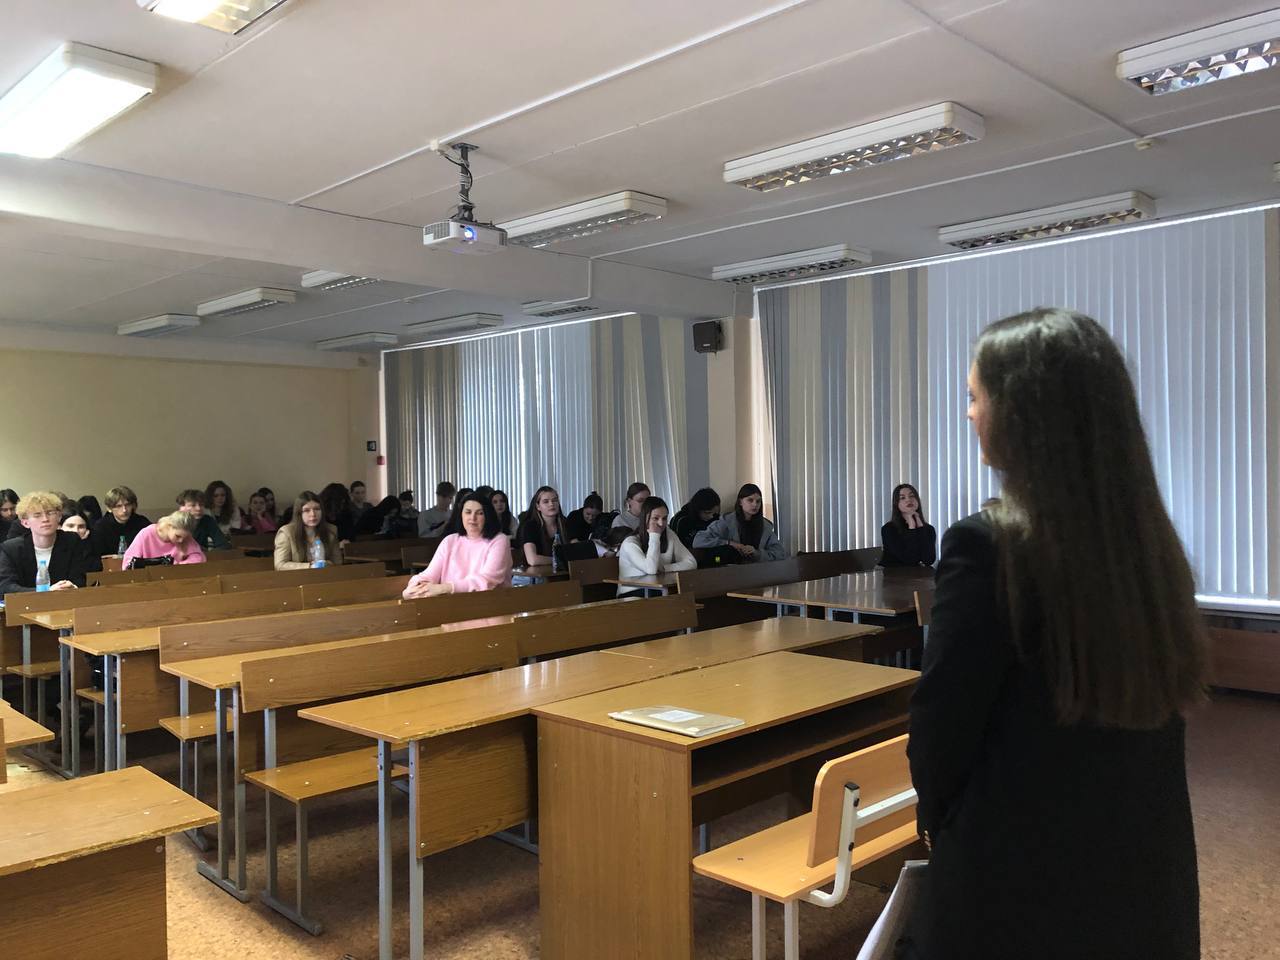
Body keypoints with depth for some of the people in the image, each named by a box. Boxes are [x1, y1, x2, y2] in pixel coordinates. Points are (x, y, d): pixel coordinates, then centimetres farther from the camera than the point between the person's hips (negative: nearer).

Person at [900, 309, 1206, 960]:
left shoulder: (987, 546, -23)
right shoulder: (1152, 541, -2)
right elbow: (1156, 710, 7)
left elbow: (939, 735, -16)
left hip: (1019, 890, -6)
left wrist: (941, 829, 4)